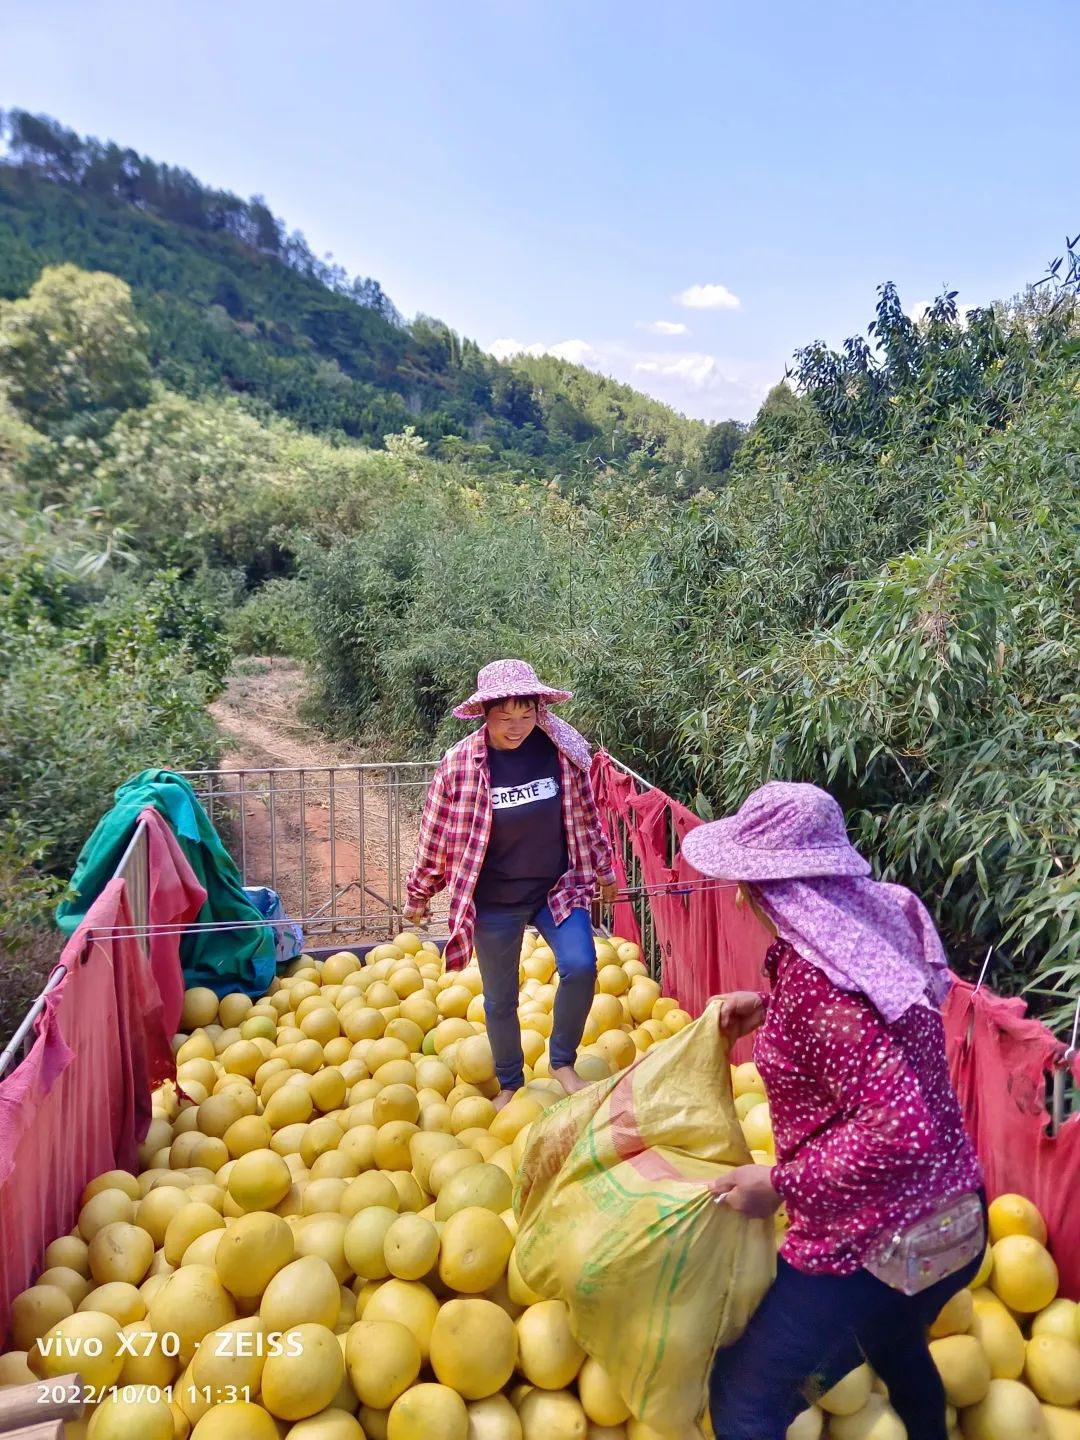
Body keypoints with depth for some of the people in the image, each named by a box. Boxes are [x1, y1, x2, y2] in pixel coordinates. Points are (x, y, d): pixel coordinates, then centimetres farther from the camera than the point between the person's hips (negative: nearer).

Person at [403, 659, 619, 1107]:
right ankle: (509, 1084, 37)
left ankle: (562, 1062, 10)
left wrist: (603, 872, 14)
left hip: (558, 887, 1)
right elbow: (435, 835, -4)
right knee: (500, 999, 11)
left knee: (580, 968, -18)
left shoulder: (564, 749, -11)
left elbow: (586, 815, 4)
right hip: (494, 901, -1)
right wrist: (419, 895, 6)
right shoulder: (460, 763, -16)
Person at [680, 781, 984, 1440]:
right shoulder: (881, 914, -4)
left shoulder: (814, 976, -30)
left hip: (876, 1247, -9)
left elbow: (899, 1129, -33)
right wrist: (771, 1007, 4)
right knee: (896, 1348, 38)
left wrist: (780, 1184, -22)